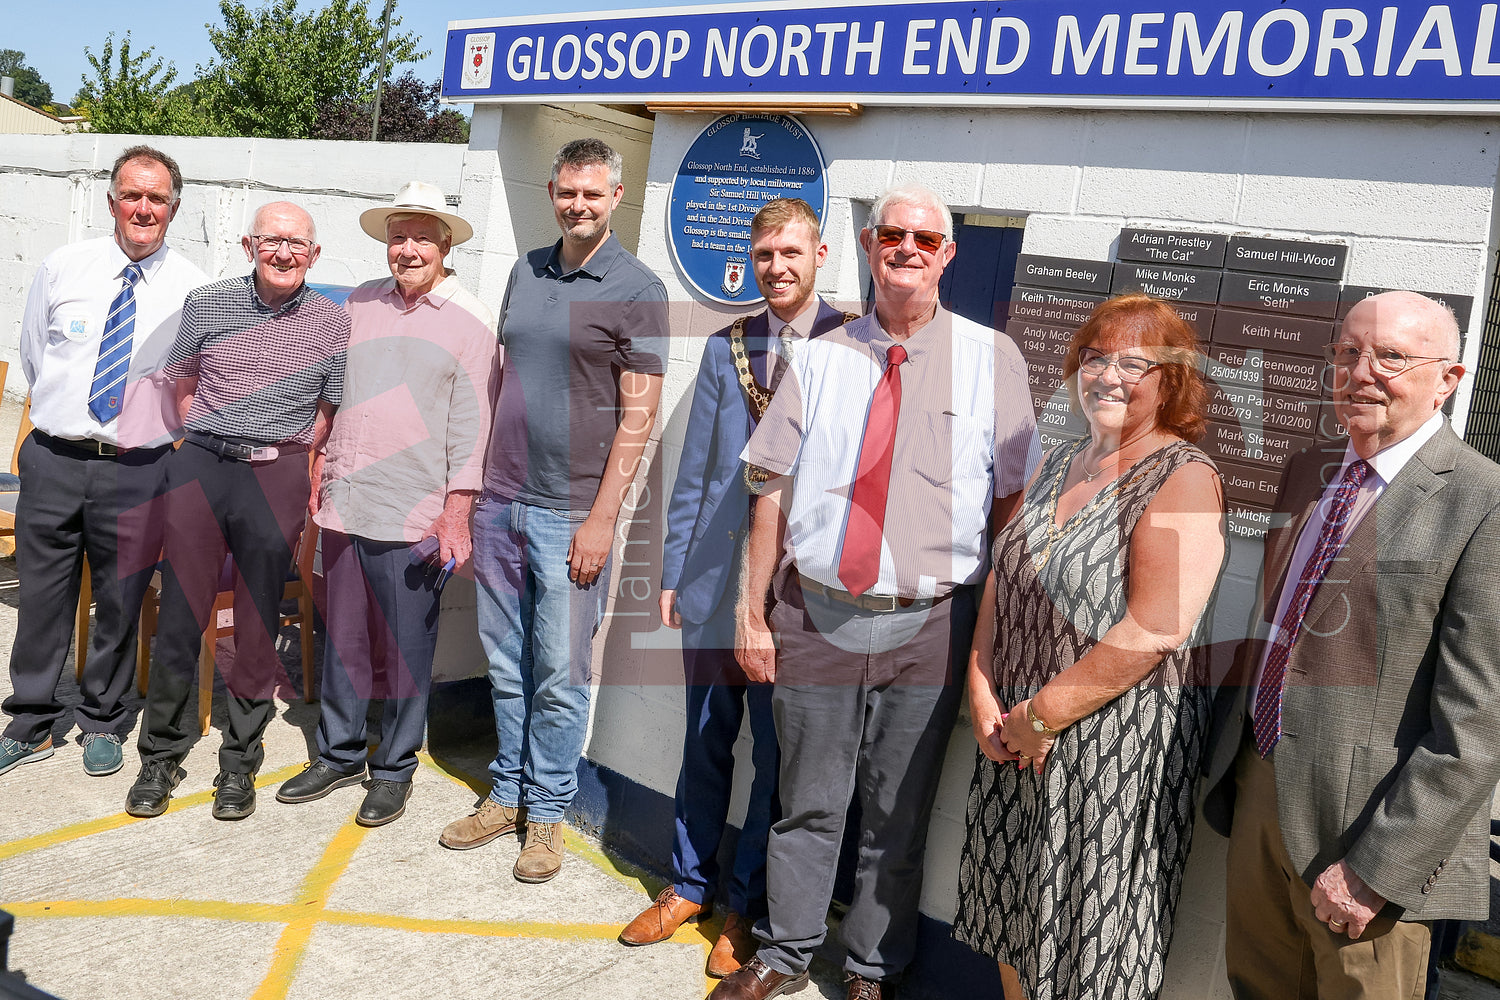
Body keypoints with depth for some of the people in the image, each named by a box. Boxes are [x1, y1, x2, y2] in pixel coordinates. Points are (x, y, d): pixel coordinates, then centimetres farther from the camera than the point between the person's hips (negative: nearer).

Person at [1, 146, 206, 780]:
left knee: (120, 603, 9)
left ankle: (103, 724, 29)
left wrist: (152, 425, 5)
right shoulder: (63, 268, 4)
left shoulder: (192, 288, 0)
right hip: (52, 460, 1)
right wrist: (64, 415, 15)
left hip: (137, 469, -1)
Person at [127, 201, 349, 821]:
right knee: (180, 615, 3)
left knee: (258, 625, 5)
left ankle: (240, 764, 19)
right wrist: (210, 447, 9)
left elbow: (330, 410, 7)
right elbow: (182, 386, 16)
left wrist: (284, 462, 1)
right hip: (200, 467, 1)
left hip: (278, 477, -1)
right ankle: (161, 757, 19)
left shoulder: (332, 324, 2)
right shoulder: (207, 304, 6)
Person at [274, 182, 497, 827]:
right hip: (343, 506, 5)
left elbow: (470, 427, -6)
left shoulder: (470, 322, -3)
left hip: (413, 518, -5)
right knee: (343, 639, 15)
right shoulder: (360, 304, 11)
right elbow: (330, 392, 19)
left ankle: (394, 769, 21)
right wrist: (319, 471, 16)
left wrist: (456, 516, -11)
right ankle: (339, 755, 31)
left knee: (407, 651, 5)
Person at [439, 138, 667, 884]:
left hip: (570, 513, -5)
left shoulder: (636, 290, -5)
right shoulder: (525, 273, 12)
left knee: (560, 674, 3)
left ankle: (547, 811, 20)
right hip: (500, 502, 6)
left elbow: (638, 414, -9)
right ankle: (507, 794, 29)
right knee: (505, 663, 14)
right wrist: (475, 480, 14)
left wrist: (602, 518, -14)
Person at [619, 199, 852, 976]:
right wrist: (674, 569, 7)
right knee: (705, 742, 16)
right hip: (717, 576, 4)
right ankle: (690, 884, 34)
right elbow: (695, 468, 9)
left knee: (777, 755, 9)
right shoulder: (728, 347, 8)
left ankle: (747, 904, 27)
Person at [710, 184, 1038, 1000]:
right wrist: (753, 611, 3)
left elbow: (1011, 500, 1)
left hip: (928, 627, -1)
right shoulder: (819, 358, 6)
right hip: (817, 618, 1)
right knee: (808, 804, 13)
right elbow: (775, 490, 5)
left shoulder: (990, 359, 2)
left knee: (897, 816, 12)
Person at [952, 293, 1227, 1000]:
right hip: (1012, 734, 7)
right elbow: (1003, 578, 7)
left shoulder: (1185, 480, -14)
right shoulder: (1059, 465, 8)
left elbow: (1153, 631, -23)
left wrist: (1041, 715, -18)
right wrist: (982, 690, -5)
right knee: (1013, 922, 20)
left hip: (1119, 741, -6)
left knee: (1087, 940, 10)